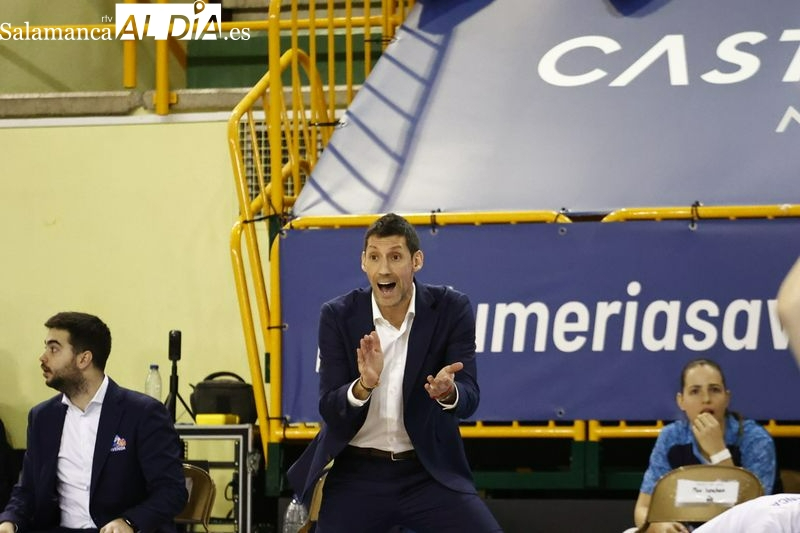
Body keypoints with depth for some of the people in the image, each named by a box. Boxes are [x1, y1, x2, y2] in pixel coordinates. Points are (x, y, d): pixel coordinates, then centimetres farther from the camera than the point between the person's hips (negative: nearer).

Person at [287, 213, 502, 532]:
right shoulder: (338, 315, -6)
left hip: (429, 471, 0)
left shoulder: (451, 309, -7)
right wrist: (363, 386, -32)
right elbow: (329, 409, -10)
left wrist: (447, 392, -37)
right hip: (357, 473, 0)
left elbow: (469, 399, -13)